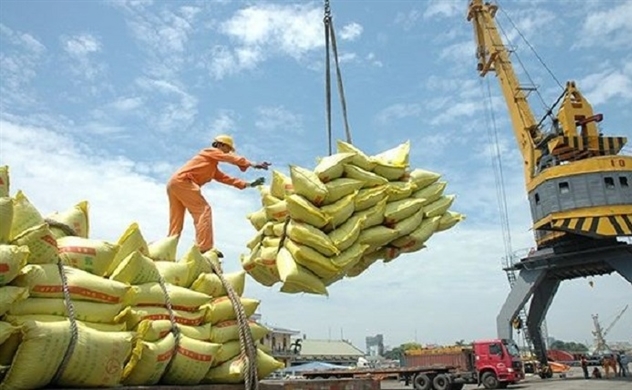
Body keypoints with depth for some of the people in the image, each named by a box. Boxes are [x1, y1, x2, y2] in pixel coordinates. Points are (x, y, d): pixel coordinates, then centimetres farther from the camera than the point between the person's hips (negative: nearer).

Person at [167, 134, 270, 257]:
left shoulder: (213, 168, 32)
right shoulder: (211, 151, 8)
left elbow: (226, 178, 25)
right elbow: (232, 158, -5)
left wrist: (249, 184, 19)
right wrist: (253, 165, -11)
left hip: (174, 183, 10)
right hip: (182, 181, -10)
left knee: (176, 224, 7)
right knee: (203, 210, -16)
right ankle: (206, 248, -25)